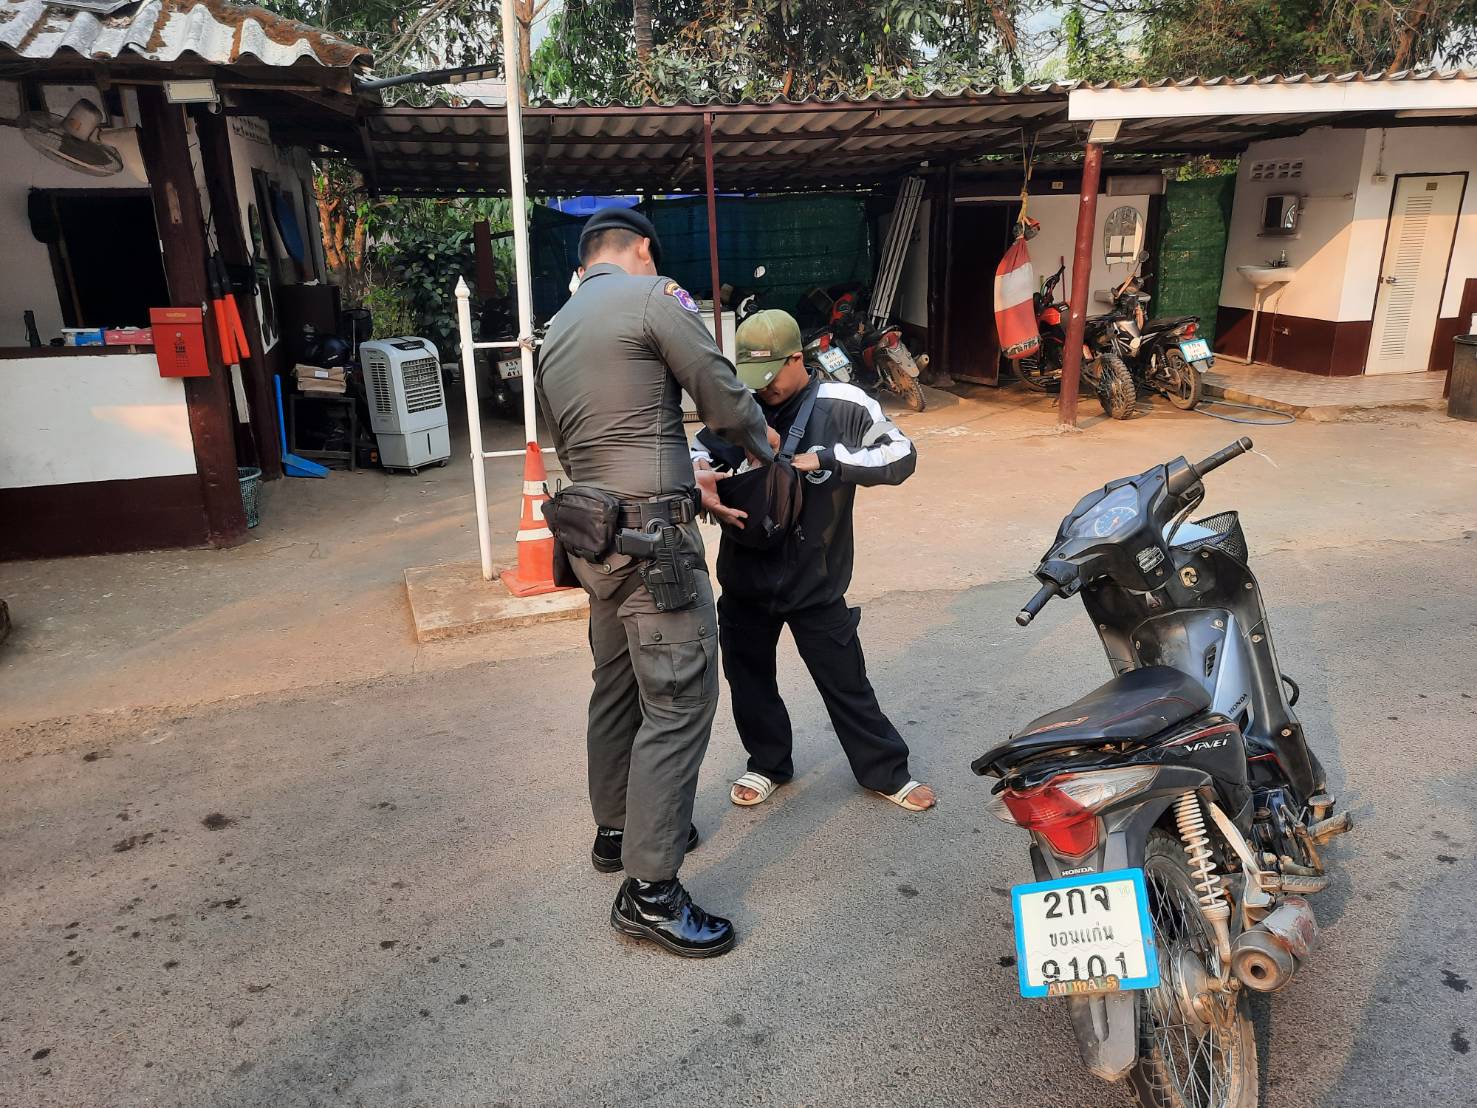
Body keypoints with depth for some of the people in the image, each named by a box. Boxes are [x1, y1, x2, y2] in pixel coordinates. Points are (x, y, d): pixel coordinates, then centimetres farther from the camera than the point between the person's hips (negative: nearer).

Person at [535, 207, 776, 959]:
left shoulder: (555, 330, 18)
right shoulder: (653, 296, -7)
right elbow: (724, 399, -7)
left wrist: (688, 486, 18)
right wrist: (768, 453, 14)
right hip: (650, 534, -9)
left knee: (619, 686, 20)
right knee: (680, 702, -5)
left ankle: (617, 829, 36)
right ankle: (649, 891, 1)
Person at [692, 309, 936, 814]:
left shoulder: (841, 405, -11)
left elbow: (901, 456, -13)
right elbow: (699, 450, 10)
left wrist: (825, 459, -23)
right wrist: (700, 471, -15)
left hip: (815, 581, -3)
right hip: (746, 576, 4)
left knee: (845, 683, 9)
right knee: (749, 678, 18)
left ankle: (886, 771, 29)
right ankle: (768, 763, 40)